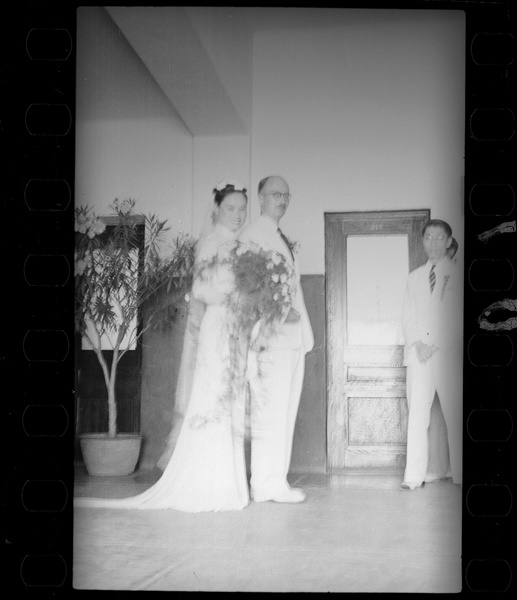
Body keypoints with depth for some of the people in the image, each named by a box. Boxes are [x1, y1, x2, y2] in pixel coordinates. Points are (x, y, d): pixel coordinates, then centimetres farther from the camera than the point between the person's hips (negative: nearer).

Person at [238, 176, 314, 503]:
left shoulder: (281, 239, 23)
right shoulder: (252, 234, -3)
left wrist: (303, 330, 14)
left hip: (293, 337, 9)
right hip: (271, 337, -9)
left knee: (285, 411, 9)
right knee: (269, 411, -8)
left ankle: (276, 480, 14)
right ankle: (267, 485, -5)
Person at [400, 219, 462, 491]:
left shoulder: (457, 273, 5)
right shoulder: (414, 277, 20)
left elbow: (457, 318, -2)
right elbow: (407, 317, 16)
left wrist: (434, 345, -10)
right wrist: (416, 343, -2)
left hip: (448, 353, -3)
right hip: (418, 353, 3)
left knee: (455, 415, -4)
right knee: (416, 414, -3)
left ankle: (460, 476, 2)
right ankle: (415, 475, -4)